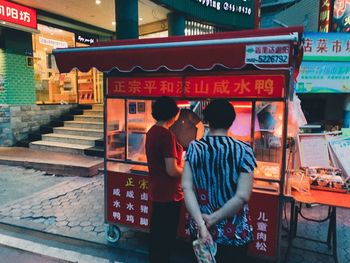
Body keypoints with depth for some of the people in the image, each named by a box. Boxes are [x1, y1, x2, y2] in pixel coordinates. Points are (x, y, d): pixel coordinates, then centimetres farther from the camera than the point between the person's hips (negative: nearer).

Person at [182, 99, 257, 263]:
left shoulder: (194, 148, -7)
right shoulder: (243, 150, -13)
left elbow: (186, 187, -14)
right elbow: (242, 196, -19)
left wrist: (201, 224, -16)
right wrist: (212, 219, -13)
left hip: (199, 229, 2)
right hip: (234, 232, -2)